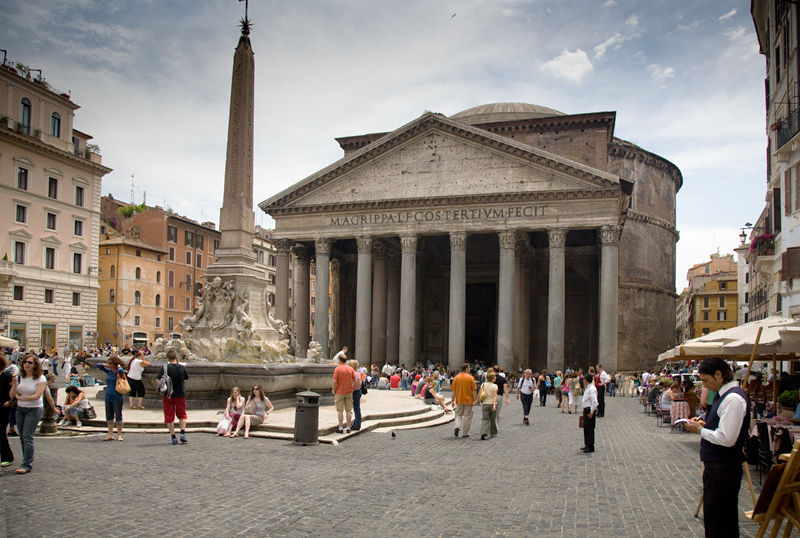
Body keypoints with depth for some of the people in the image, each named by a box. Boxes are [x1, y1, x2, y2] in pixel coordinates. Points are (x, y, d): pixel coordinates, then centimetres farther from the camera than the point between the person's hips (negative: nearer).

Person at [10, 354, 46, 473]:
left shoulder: (40, 378, -7)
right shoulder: (19, 377, 7)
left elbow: (37, 396, -15)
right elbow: (11, 395, 4)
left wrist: (20, 397, -8)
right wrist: (14, 383, -12)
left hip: (34, 409, -5)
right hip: (20, 409, 5)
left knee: (27, 436, -10)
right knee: (22, 437, 7)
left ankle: (27, 465, -6)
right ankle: (27, 462, 15)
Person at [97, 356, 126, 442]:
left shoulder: (119, 372, -9)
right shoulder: (109, 371, 9)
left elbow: (121, 370, -34)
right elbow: (99, 365, 19)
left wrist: (119, 366, -14)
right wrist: (107, 365, 8)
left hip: (117, 398, -7)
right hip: (108, 397, 7)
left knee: (118, 417, -1)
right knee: (109, 417, 11)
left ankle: (119, 435, 7)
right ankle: (110, 435, 20)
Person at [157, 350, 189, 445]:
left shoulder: (164, 368, -10)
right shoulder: (182, 368, -5)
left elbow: (158, 380, -12)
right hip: (180, 394, 2)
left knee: (169, 417, 8)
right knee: (182, 415, 18)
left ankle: (173, 437, 8)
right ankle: (182, 434, 4)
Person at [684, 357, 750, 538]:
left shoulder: (733, 399, -21)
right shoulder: (724, 395, 11)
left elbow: (727, 439, -26)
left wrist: (701, 430, -13)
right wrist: (704, 424, 6)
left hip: (723, 468, -10)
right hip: (718, 465, 10)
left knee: (717, 523, -1)